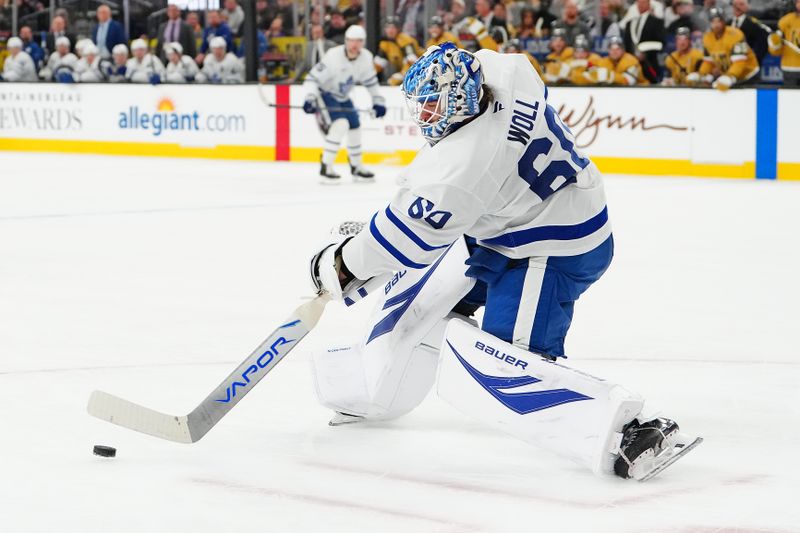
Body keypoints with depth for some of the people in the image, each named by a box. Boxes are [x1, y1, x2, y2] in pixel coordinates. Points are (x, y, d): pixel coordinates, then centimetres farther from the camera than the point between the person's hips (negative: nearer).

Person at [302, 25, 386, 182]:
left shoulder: (366, 57, -10)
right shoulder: (333, 56, -29)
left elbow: (370, 80, 8)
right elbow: (313, 78, -28)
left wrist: (377, 101, 7)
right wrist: (310, 98, -40)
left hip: (342, 97, 7)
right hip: (324, 94, -7)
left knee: (355, 128, 10)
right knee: (340, 124, -25)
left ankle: (356, 167, 30)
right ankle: (326, 167, -20)